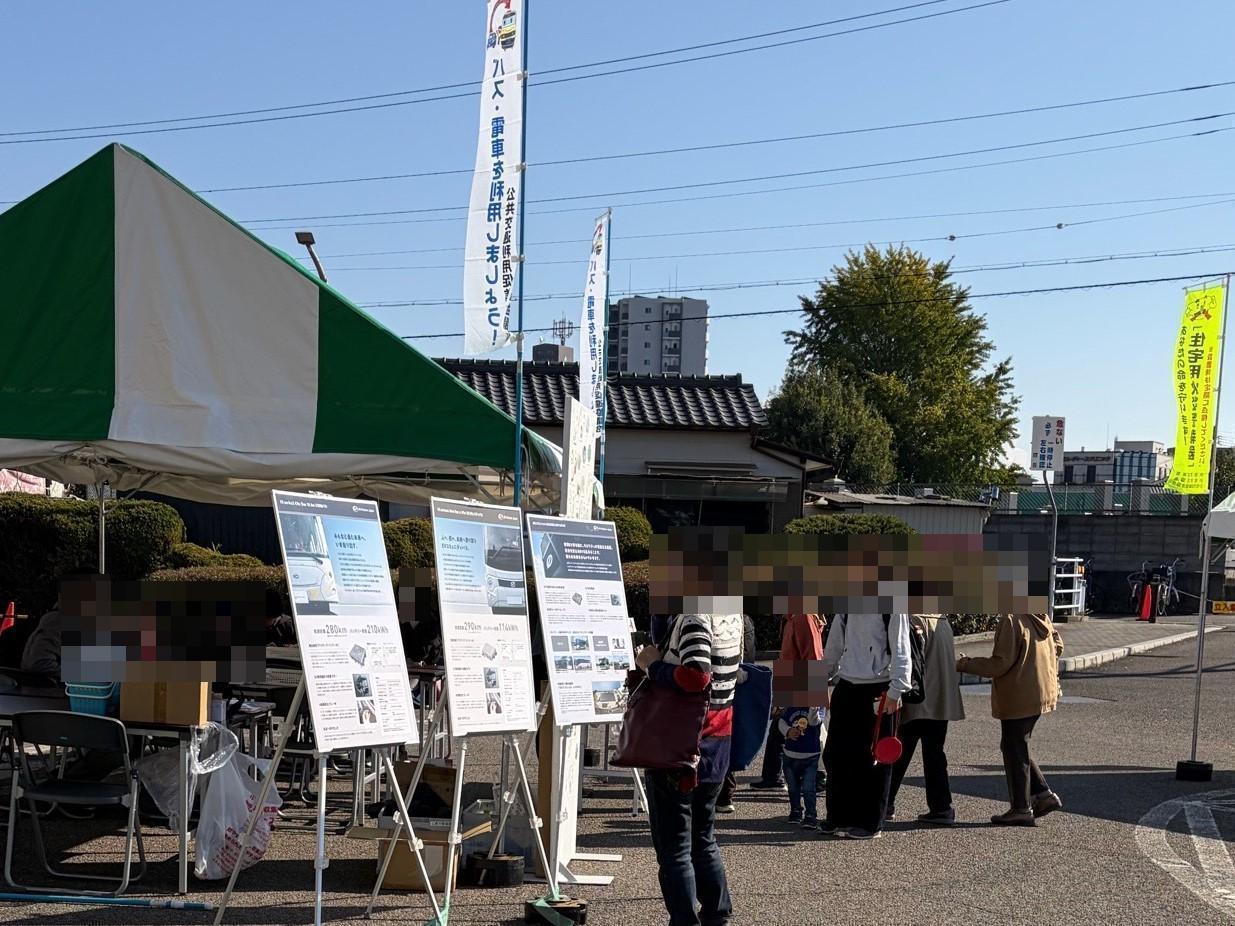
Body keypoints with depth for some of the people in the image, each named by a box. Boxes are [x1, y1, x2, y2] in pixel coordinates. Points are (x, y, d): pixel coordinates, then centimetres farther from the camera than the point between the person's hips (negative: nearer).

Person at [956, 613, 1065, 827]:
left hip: (1018, 699, -9)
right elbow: (1057, 646, 16)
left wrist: (965, 664, -10)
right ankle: (1043, 794, 18)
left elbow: (1000, 664, -20)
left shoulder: (1011, 621, -20)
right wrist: (1052, 680, 28)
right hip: (1041, 695, 9)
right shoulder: (1040, 617, 5)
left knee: (1014, 750, 3)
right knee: (1018, 748, 21)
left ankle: (1021, 809, 8)